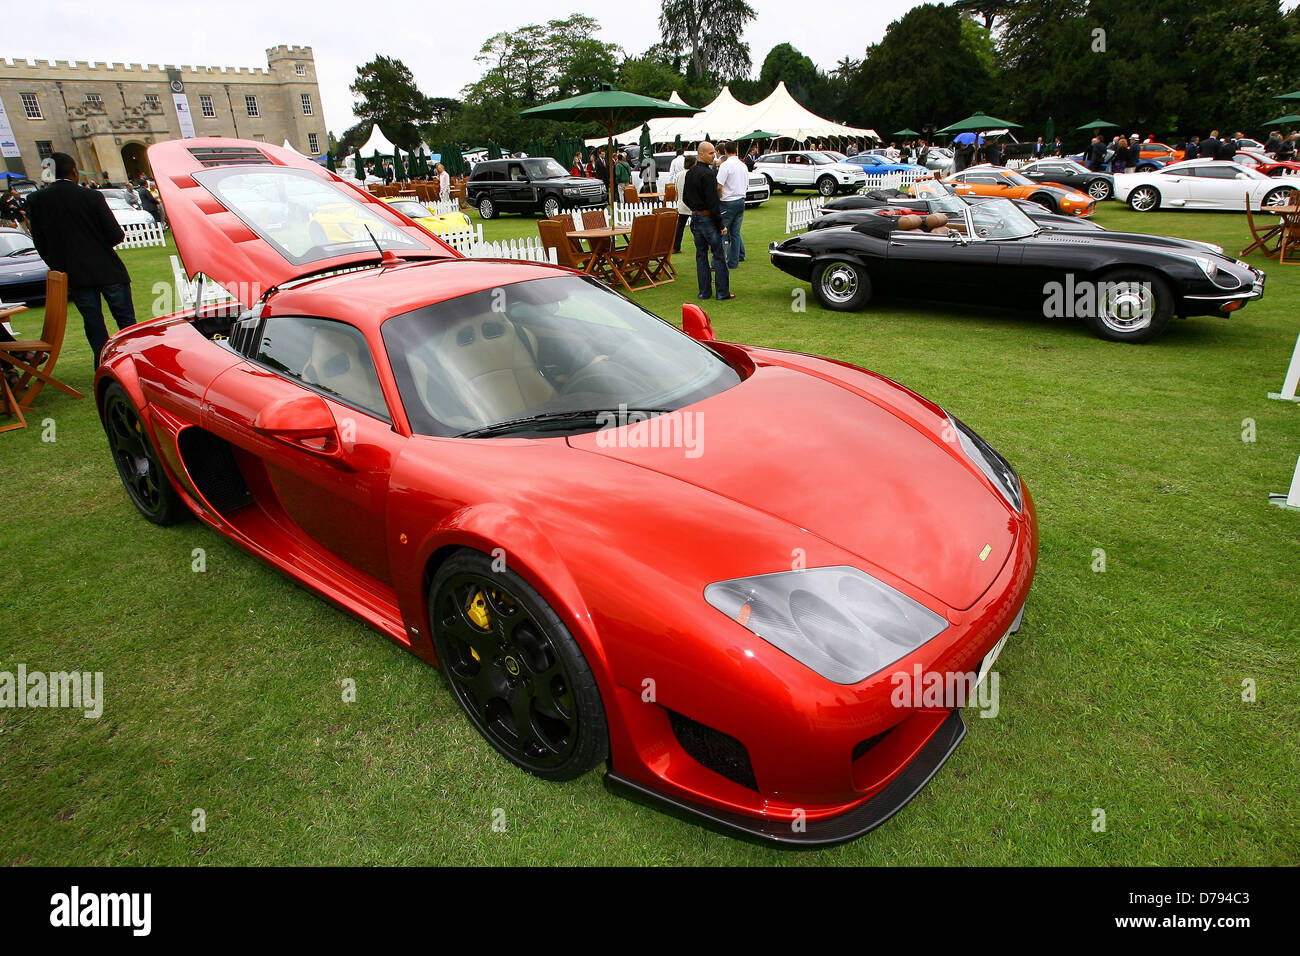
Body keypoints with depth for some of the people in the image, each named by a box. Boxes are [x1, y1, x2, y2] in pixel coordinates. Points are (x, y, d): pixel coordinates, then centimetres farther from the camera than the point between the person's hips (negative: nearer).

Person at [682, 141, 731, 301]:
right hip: (708, 219, -8)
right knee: (719, 256, 0)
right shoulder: (708, 174, -17)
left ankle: (704, 291, 15)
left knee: (701, 256, 12)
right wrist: (721, 225, -17)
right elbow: (713, 202, -20)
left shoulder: (690, 173, 9)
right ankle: (722, 292, 3)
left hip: (695, 218, 8)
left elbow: (685, 198, 17)